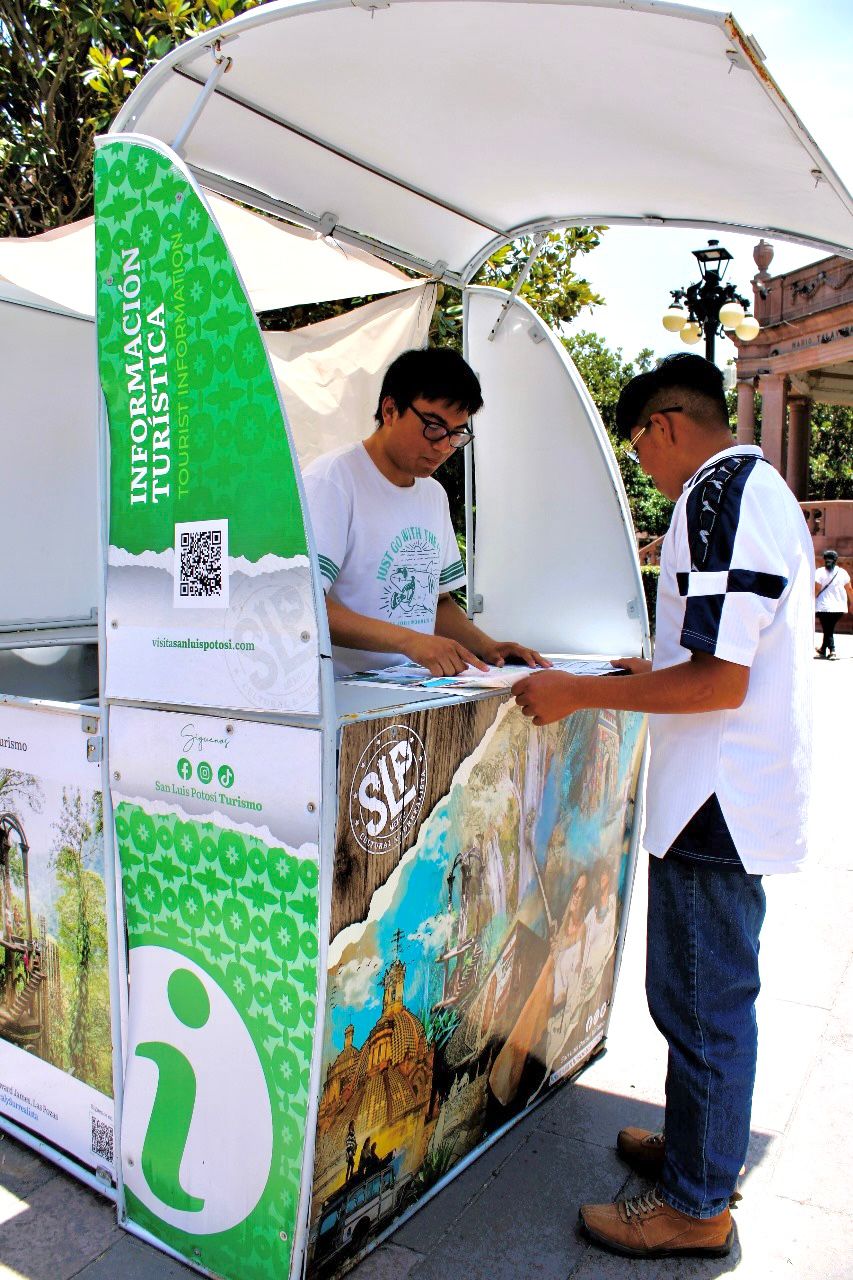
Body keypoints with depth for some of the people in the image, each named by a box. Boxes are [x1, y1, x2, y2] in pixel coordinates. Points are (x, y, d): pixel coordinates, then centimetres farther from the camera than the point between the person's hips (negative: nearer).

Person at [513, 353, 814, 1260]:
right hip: (738, 793, 10)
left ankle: (696, 1205, 22)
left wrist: (578, 693, -18)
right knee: (711, 992, 22)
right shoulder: (760, 489, 15)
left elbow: (718, 681, -24)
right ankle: (701, 1143, 39)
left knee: (701, 1000, 4)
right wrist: (659, 672, 25)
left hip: (718, 801, -10)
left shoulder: (719, 497, -18)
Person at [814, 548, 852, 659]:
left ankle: (832, 651, -11)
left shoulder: (820, 572, -7)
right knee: (829, 629, 17)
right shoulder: (842, 572, 3)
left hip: (824, 607, -4)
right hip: (840, 607, 4)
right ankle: (823, 650, 29)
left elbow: (817, 590, -11)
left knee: (827, 630, 3)